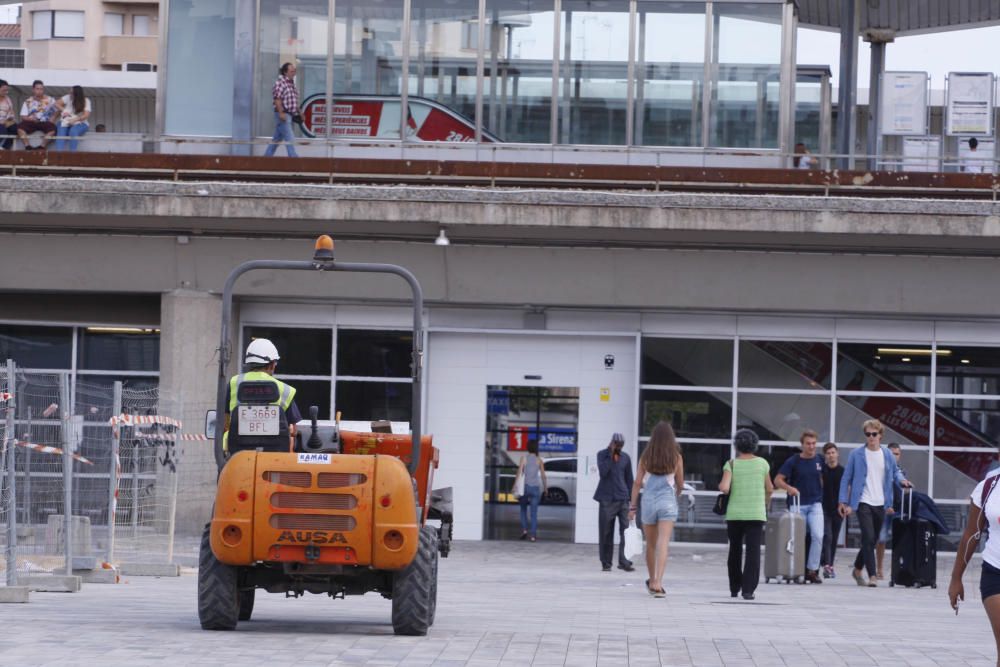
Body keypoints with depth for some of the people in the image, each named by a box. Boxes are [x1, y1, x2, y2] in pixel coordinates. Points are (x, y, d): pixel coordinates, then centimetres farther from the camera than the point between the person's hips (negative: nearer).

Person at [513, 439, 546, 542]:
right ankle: (533, 534, -4)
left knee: (523, 509, 18)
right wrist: (545, 488, 13)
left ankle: (524, 529, 3)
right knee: (534, 512, 2)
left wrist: (515, 486, -2)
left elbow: (519, 474, -6)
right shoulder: (539, 460, 1)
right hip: (536, 487, 0)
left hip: (525, 486, 0)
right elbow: (543, 475, 2)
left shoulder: (524, 459, -1)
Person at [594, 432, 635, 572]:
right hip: (607, 499, -2)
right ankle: (606, 563, 8)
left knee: (626, 531, -9)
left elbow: (629, 480, 12)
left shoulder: (625, 458, 9)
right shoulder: (602, 455, 3)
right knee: (606, 533, 1)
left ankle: (624, 562, -10)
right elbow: (603, 472, -13)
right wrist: (611, 455, -13)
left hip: (622, 499, 2)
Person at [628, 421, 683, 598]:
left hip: (649, 502, 2)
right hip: (667, 502, -2)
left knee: (651, 545, 18)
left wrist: (633, 506, 3)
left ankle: (652, 581, 32)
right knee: (663, 545, -10)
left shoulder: (646, 457, 1)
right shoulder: (676, 457, -1)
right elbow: (680, 484, 8)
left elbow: (637, 482, -1)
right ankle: (658, 583, -24)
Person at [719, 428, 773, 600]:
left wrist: (720, 486, 7)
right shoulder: (762, 463, 0)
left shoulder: (731, 464, -4)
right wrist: (766, 504, 27)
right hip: (756, 514, -1)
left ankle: (734, 588, 24)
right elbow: (769, 489, 8)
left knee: (735, 551, 16)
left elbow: (724, 488, -17)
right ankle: (748, 589, -17)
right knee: (753, 551, -5)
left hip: (734, 514, 1)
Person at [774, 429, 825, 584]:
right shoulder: (793, 461, -6)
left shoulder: (818, 460, 4)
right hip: (798, 505, -2)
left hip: (815, 504, 2)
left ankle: (813, 570, -7)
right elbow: (778, 480, -7)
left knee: (818, 536, -15)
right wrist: (789, 488, -24)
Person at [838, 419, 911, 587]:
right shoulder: (856, 455, -2)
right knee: (869, 539, -16)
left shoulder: (887, 455, 8)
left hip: (880, 504, 4)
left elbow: (895, 471, 23)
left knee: (871, 541, 13)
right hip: (863, 503, -4)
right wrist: (844, 502, -5)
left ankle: (857, 570, 32)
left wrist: (901, 479, 0)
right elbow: (846, 479, 2)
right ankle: (872, 576, -15)